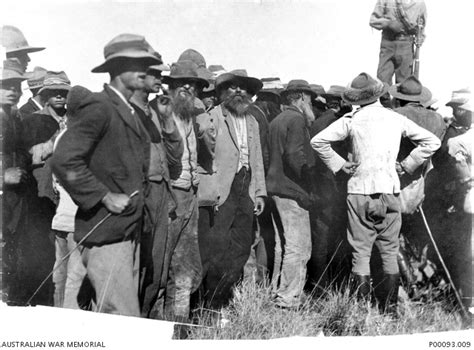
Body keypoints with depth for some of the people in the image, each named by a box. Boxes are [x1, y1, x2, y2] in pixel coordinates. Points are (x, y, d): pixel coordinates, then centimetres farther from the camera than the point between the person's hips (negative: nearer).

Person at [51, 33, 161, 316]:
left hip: (130, 232, 9)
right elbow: (64, 160, -22)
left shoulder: (130, 112, 18)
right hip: (106, 234, -9)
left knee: (110, 320, 15)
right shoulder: (99, 108, -12)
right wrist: (105, 196, -19)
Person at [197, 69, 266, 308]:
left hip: (246, 191, 7)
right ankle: (211, 303, 8)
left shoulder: (252, 122, 20)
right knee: (214, 248, -5)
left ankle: (224, 296, 24)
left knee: (242, 245, 10)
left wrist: (259, 191, 17)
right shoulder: (210, 118, -2)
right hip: (219, 191, -7)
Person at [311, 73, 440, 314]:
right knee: (389, 252, 11)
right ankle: (390, 307, 15)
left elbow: (317, 141, -5)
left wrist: (339, 164, 2)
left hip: (359, 192, -1)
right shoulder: (396, 119, 5)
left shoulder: (351, 120, -1)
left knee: (360, 252, 3)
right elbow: (432, 142, 8)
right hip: (390, 191, 2)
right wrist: (407, 165, 10)